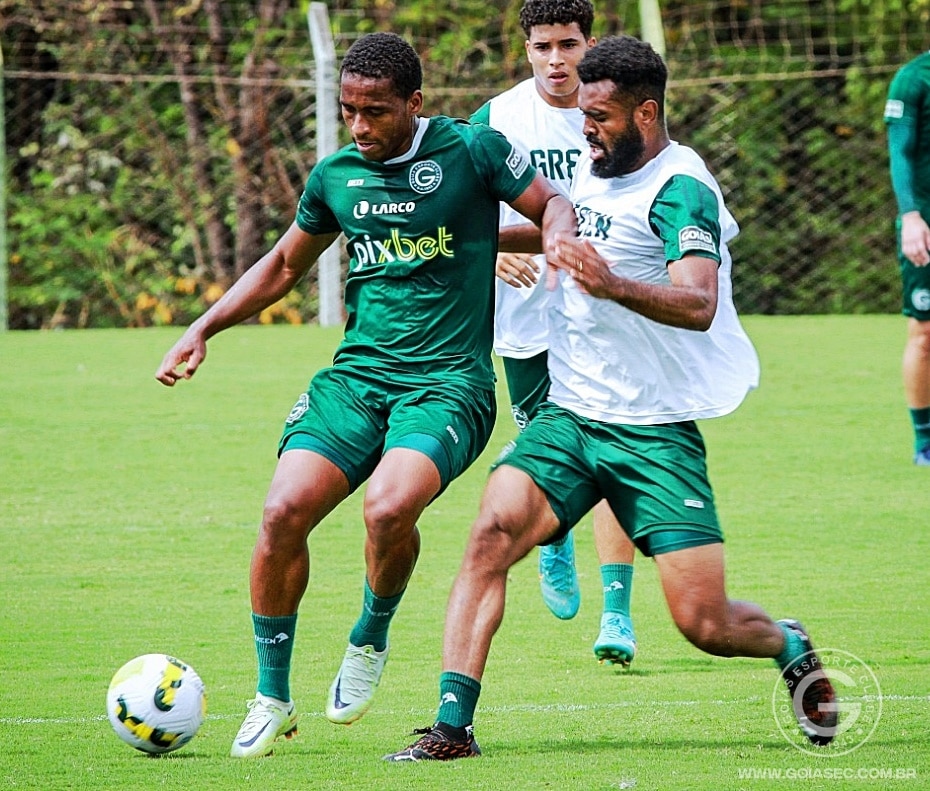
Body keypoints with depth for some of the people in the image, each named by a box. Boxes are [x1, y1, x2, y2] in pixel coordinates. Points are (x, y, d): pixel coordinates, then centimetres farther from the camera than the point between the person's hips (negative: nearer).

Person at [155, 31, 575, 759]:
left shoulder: (471, 149, -3)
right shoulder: (336, 175, 9)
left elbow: (553, 206, 6)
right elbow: (284, 265, 24)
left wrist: (559, 239, -18)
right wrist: (203, 330, 17)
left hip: (448, 382, -4)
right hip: (356, 374, 4)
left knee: (388, 509, -30)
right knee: (284, 511, -16)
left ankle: (371, 640, 2)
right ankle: (273, 699, 1)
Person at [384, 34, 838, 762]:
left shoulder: (681, 189, -14)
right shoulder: (592, 168, 10)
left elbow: (697, 305, -32)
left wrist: (613, 286, -47)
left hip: (655, 433, -6)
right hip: (568, 415, 6)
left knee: (703, 623, -7)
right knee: (492, 537, -19)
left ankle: (791, 648, 27)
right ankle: (452, 726, -20)